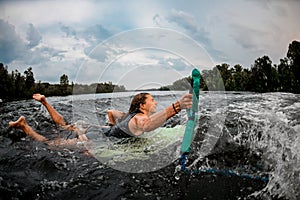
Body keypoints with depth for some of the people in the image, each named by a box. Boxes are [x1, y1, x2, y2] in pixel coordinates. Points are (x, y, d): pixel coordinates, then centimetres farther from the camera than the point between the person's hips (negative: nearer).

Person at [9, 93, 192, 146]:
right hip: (92, 139, -9)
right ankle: (24, 125, 15)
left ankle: (45, 102, 38)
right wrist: (176, 107, -66)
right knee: (50, 143, 5)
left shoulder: (131, 116, 4)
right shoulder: (138, 118, -27)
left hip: (97, 130, 9)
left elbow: (110, 111, 20)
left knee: (65, 126, 31)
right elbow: (146, 125, -56)